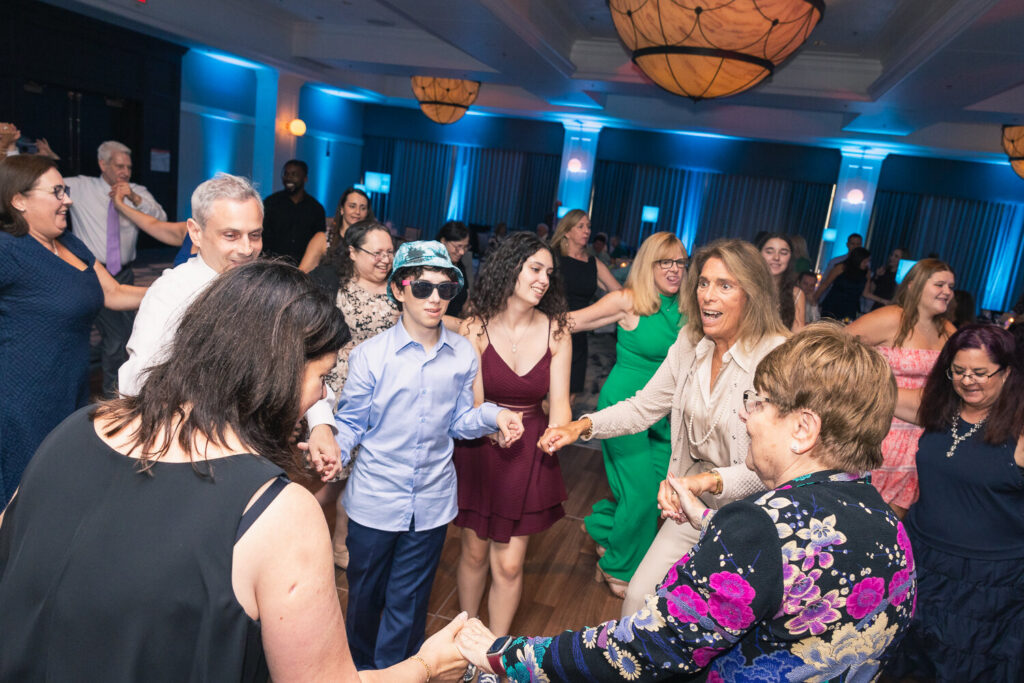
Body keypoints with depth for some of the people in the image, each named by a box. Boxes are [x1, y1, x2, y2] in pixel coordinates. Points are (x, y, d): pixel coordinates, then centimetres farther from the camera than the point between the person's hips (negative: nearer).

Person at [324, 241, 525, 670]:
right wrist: (334, 452, -23)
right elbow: (350, 423, -4)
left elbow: (457, 423, 3)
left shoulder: (462, 354, -4)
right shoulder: (370, 355, -12)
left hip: (431, 502, 1)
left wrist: (493, 415, -15)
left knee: (407, 604, 16)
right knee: (365, 595, 21)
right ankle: (360, 666, 49)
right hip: (375, 501, -1)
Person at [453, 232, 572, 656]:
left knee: (508, 564, 8)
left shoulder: (556, 330, -7)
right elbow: (473, 403, -12)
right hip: (479, 448, -1)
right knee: (475, 551, 17)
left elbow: (559, 403, -9)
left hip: (529, 454, 1)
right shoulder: (475, 326, -11)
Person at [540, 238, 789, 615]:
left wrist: (712, 479, -40)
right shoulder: (690, 345, -1)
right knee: (638, 598, 9)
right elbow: (644, 407, 6)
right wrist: (583, 425, -7)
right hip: (691, 510, 5)